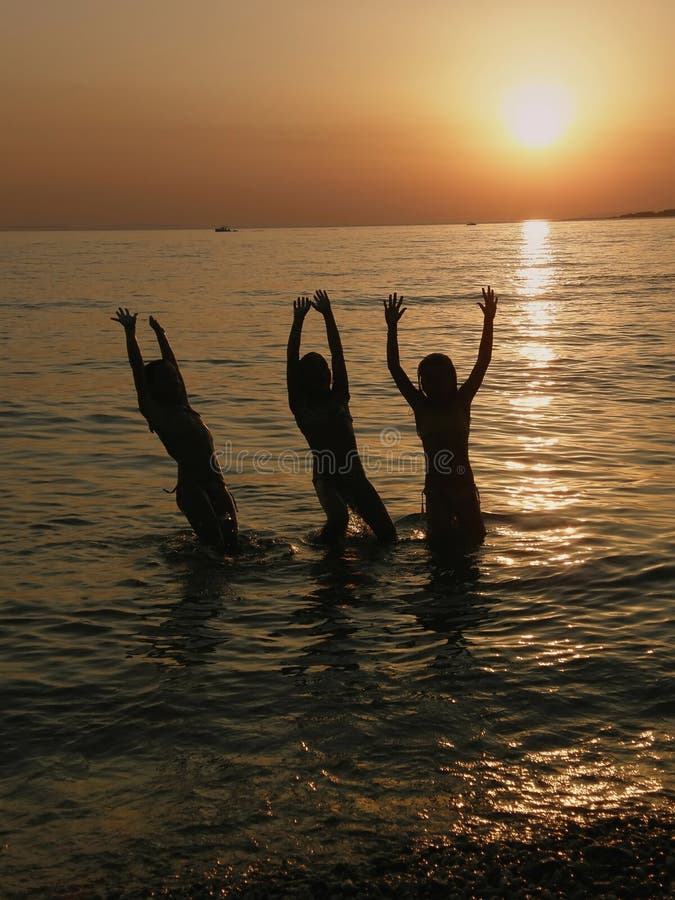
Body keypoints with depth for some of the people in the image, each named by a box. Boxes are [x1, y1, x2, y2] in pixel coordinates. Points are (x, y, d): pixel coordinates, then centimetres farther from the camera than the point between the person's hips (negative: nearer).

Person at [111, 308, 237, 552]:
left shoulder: (183, 408, 19)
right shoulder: (153, 410, 3)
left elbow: (172, 364, 27)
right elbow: (138, 371, -1)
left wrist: (160, 333, 34)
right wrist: (130, 333, 0)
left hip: (216, 484, 7)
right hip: (191, 486, -7)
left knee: (230, 544, 2)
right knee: (214, 544, -15)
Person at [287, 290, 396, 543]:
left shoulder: (338, 397, 12)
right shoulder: (300, 405, 4)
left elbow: (338, 354, 8)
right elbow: (291, 362, -4)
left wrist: (328, 316, 5)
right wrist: (297, 323, -7)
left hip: (354, 473, 4)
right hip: (326, 475, -4)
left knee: (387, 534, -2)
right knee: (338, 519, -30)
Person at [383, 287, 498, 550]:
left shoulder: (462, 402, 0)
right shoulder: (421, 407, 0)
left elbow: (483, 362, -8)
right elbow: (394, 369, -7)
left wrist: (488, 322, -16)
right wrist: (392, 329, -14)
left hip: (463, 483, 0)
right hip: (435, 486, 0)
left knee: (473, 539, 8)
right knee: (440, 541, 3)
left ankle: (455, 524, 36)